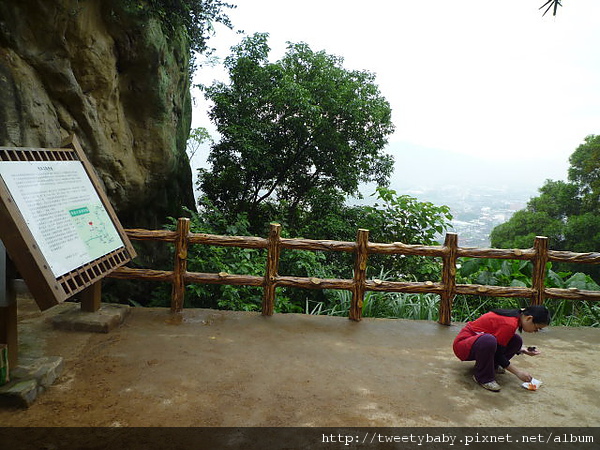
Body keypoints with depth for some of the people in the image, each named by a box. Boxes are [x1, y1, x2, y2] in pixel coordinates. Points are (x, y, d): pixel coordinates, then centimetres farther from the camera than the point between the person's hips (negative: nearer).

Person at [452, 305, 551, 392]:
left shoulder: (515, 316, 1)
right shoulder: (510, 324, -26)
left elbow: (501, 344, 16)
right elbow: (498, 354, -19)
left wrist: (522, 350, 3)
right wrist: (518, 372, -14)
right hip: (462, 343, -9)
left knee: (516, 341, -3)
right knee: (489, 341, -40)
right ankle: (483, 378, -17)